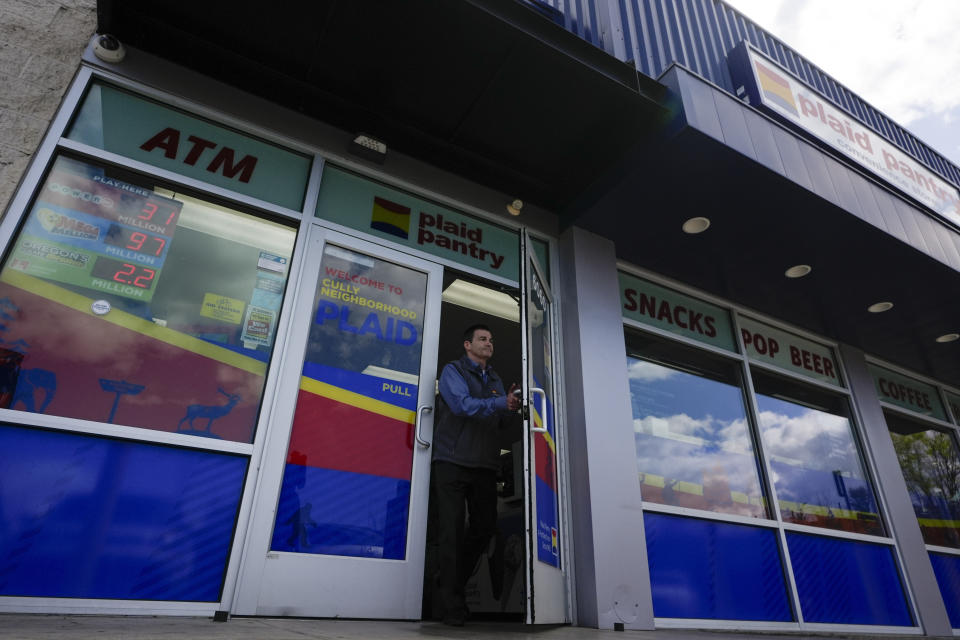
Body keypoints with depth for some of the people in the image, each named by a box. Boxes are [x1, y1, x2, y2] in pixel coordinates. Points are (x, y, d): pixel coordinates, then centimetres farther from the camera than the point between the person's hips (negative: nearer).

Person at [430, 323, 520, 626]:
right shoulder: (453, 371, 1)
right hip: (452, 462, -6)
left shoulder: (496, 380, 19)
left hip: (485, 465, 6)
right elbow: (462, 404, -17)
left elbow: (500, 421, 13)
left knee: (485, 528, 8)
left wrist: (510, 407, -8)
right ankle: (452, 603, 7)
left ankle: (451, 582, 29)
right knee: (452, 530, -3)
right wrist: (501, 403, -25)